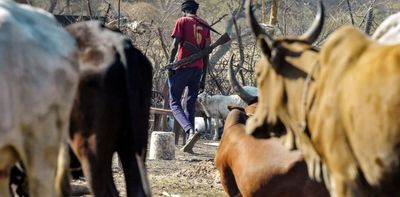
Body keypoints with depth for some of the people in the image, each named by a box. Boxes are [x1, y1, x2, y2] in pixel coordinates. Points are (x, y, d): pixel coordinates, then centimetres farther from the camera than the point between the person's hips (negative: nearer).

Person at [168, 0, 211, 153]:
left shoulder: (182, 21, 0)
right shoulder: (204, 25, 14)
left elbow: (175, 46, -11)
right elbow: (206, 53, 13)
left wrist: (170, 66, -5)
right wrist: (203, 78, 16)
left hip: (182, 67, -5)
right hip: (198, 69, 5)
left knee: (175, 103, 0)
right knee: (190, 104, 11)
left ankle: (190, 131, -25)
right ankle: (188, 144, 6)